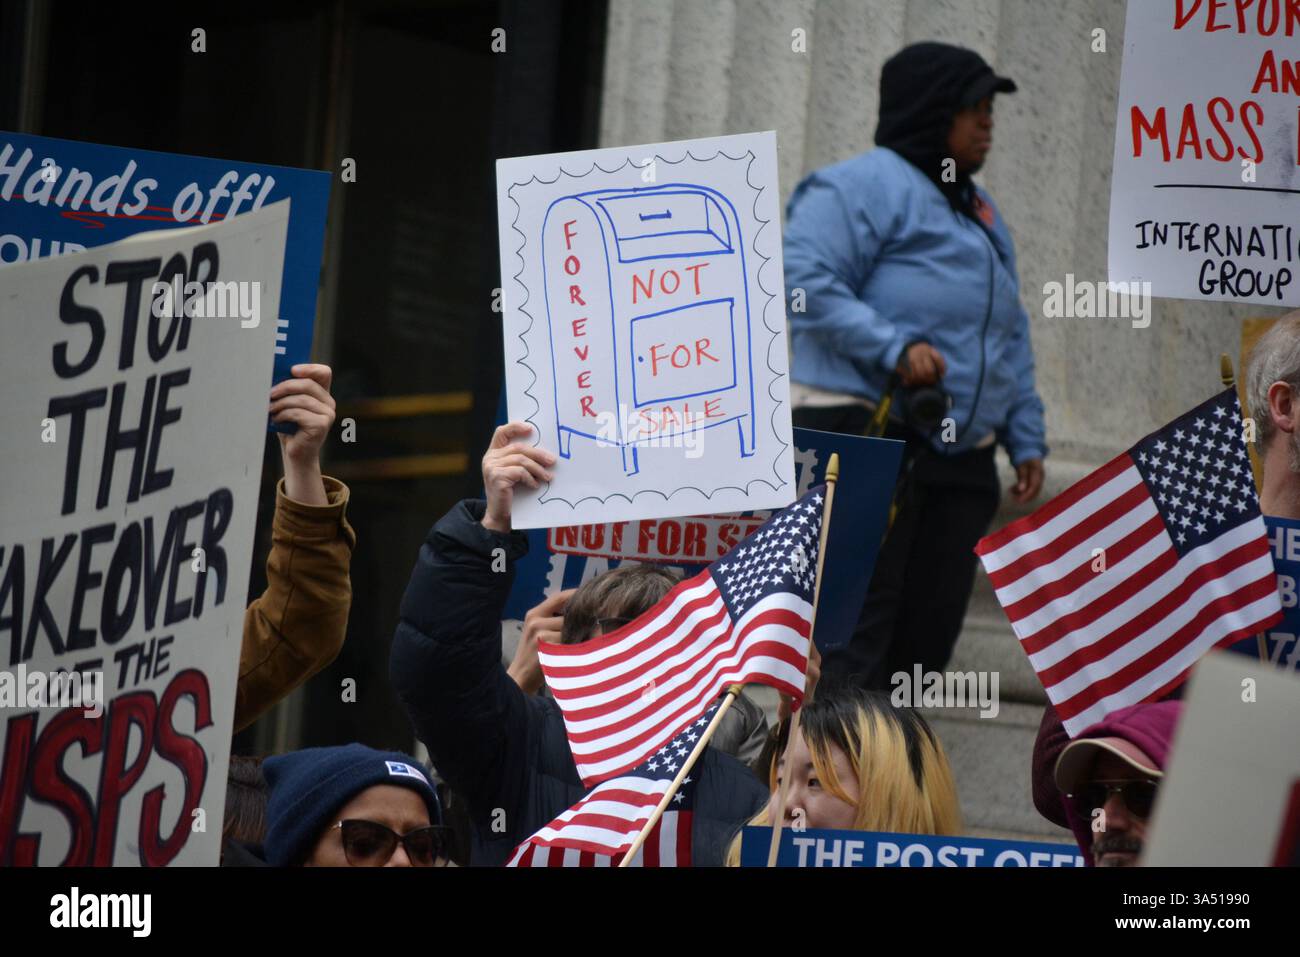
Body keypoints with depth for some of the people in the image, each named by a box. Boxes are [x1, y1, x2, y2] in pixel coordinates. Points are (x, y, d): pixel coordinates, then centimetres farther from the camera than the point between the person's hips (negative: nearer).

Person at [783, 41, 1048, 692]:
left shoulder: (979, 212, 24)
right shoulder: (864, 187, -4)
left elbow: (1011, 339, 29)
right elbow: (806, 284, -16)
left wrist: (1026, 439, 19)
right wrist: (894, 348, -23)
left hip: (960, 460, 8)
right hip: (866, 438, -8)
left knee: (930, 627, 6)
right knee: (860, 619, -12)